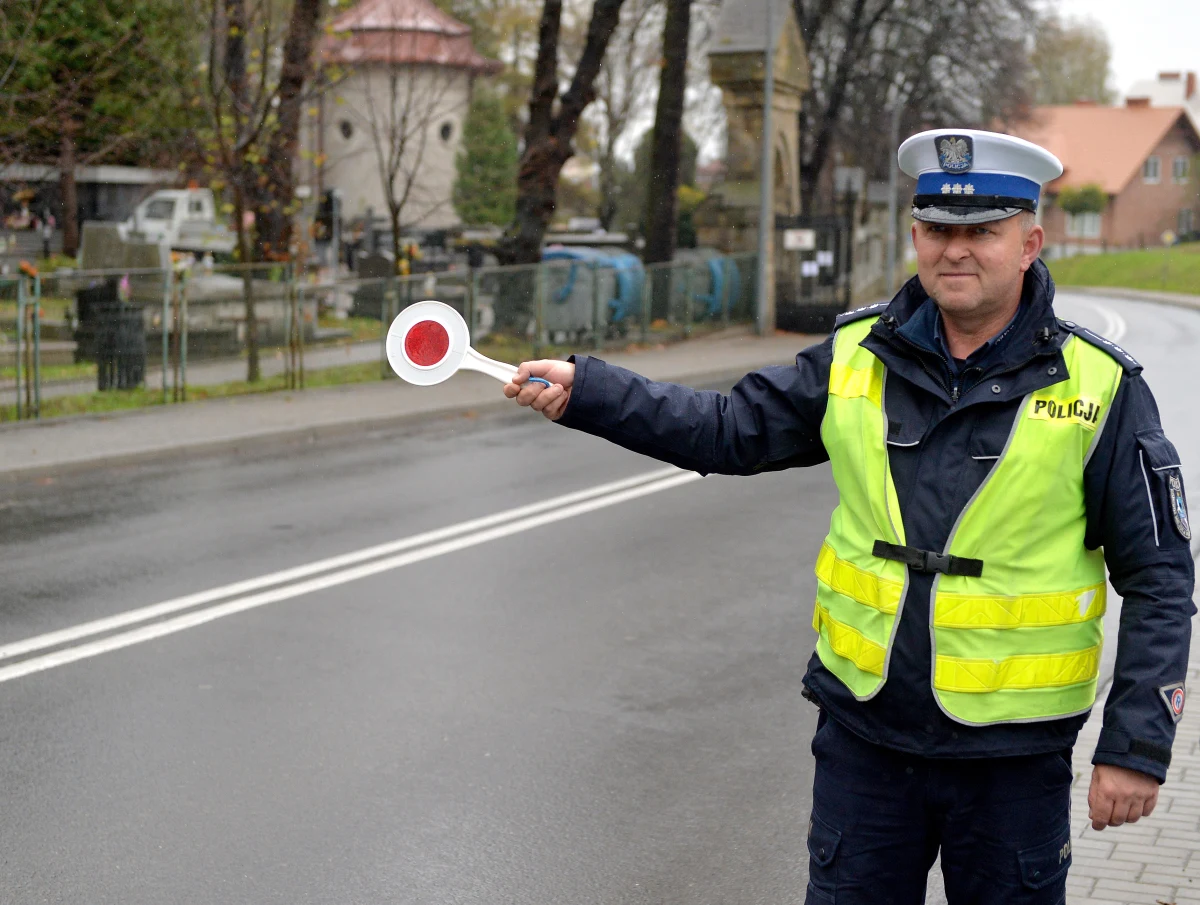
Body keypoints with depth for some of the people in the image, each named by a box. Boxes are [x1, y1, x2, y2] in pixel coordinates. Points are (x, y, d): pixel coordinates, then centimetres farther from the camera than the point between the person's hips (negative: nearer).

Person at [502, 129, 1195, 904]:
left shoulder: (1102, 390, -8)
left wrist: (1136, 748, -10)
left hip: (1013, 753, -2)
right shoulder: (861, 355, 1)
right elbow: (731, 430, 7)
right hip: (864, 733, 3)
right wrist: (585, 392, -4)